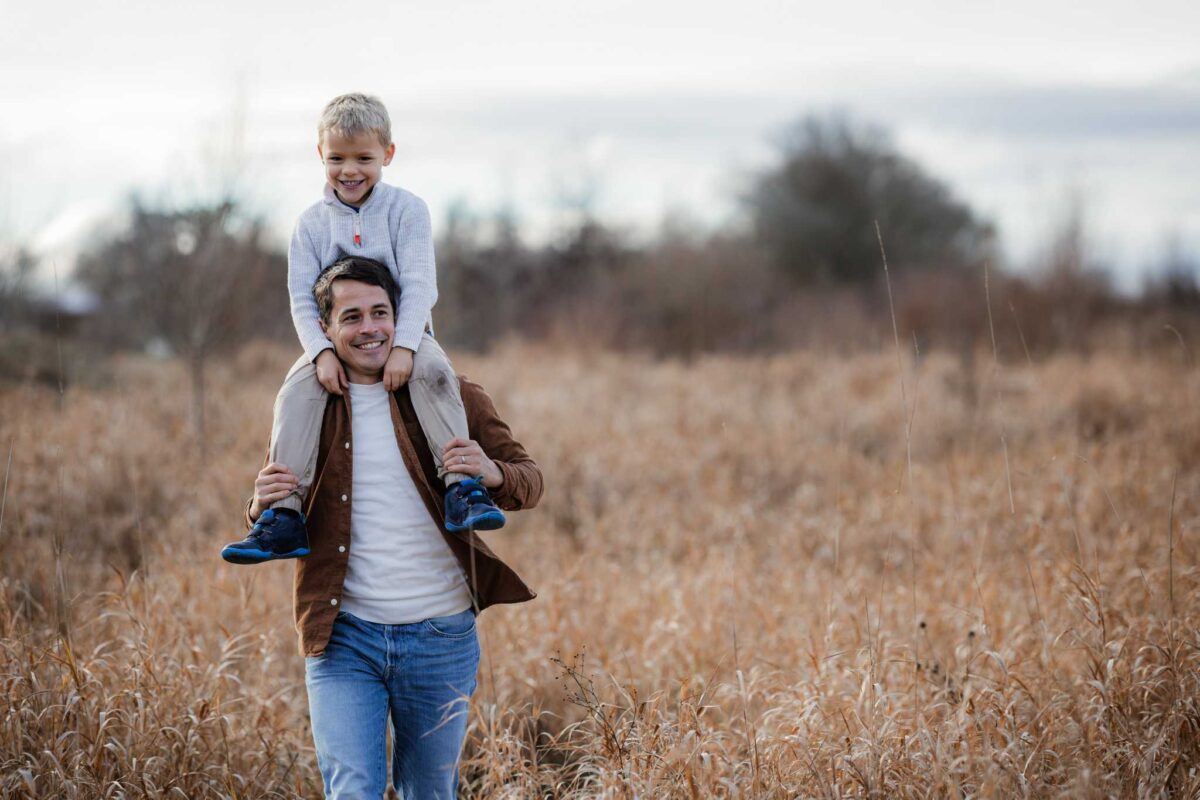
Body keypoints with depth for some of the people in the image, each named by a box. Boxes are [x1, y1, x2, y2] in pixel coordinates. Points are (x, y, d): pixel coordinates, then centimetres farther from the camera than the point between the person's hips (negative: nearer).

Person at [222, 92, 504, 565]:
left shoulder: (405, 210, -4)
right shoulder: (313, 223, 3)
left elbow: (418, 284, -12)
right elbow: (303, 298, -2)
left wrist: (403, 346, -26)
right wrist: (322, 352, -20)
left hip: (402, 332, -2)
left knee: (433, 371, -34)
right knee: (297, 392, -25)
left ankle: (462, 489, -34)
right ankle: (285, 516, -26)